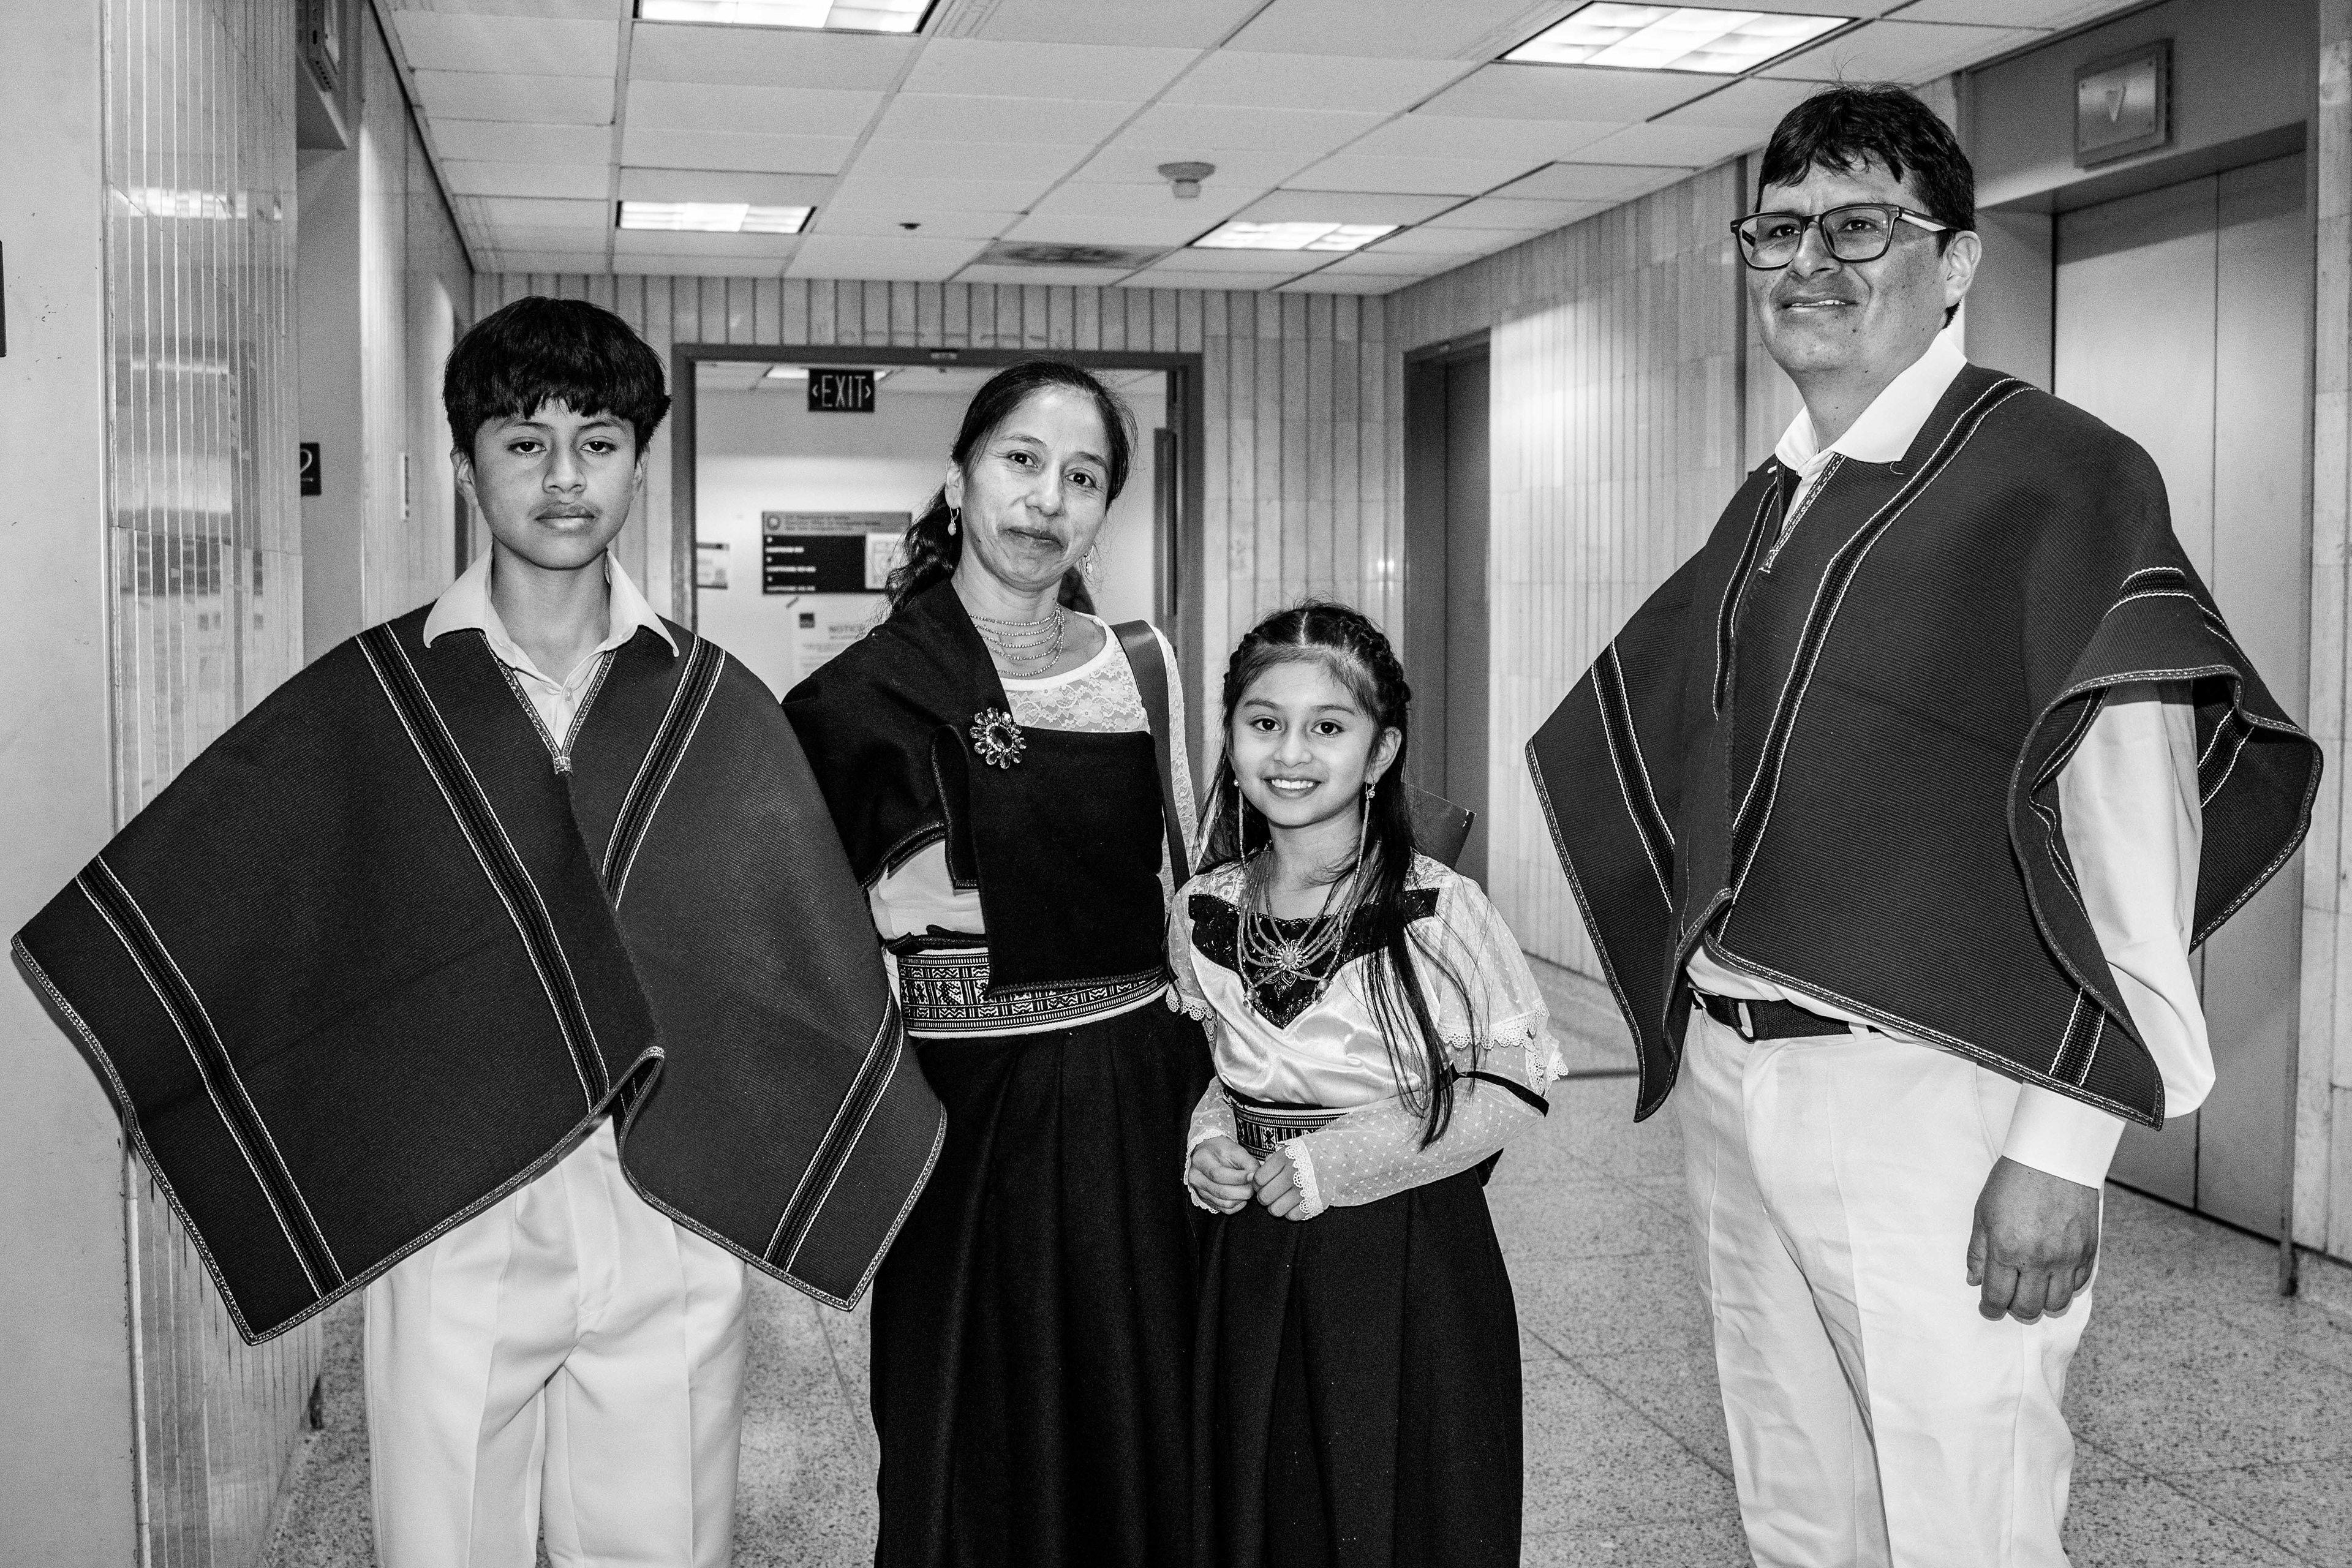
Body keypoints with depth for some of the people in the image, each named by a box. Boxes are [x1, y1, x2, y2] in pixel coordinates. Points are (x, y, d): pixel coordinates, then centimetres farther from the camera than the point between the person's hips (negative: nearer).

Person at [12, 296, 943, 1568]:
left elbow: (813, 960, 10)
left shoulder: (715, 706, 4)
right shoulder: (364, 700, 2)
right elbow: (152, 922, 7)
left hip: (673, 1223, 1)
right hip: (442, 1222, 0)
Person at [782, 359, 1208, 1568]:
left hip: (1144, 1102, 4)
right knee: (977, 1461, 9)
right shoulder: (867, 693, -8)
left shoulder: (1140, 662, 5)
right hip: (973, 1115, -4)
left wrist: (1214, 1098, 11)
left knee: (1145, 1443, 15)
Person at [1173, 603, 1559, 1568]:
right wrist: (1209, 1145, -4)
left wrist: (1347, 1158, -18)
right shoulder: (1200, 914, -1)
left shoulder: (1440, 913, -15)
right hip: (1256, 1264, 4)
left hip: (1416, 1265, -4)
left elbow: (1517, 1086, -11)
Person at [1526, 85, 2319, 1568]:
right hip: (1725, 1075, 7)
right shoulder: (1766, 504, 12)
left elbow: (2130, 826, -14)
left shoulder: (2058, 473, -9)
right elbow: (1628, 738, 23)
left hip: (1928, 1095, -6)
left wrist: (2063, 1144, -18)